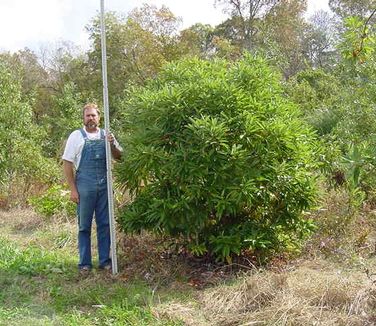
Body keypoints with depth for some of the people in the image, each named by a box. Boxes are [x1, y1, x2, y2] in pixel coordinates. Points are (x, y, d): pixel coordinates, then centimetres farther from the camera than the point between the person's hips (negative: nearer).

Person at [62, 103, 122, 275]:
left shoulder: (106, 136, 8)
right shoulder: (76, 136, 0)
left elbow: (119, 156, 12)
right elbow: (67, 163, -2)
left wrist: (112, 145, -10)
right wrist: (73, 189, -7)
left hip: (104, 186, 3)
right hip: (84, 187, -3)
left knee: (104, 225, 9)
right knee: (84, 226, 6)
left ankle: (105, 260, 21)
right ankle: (85, 263, 15)